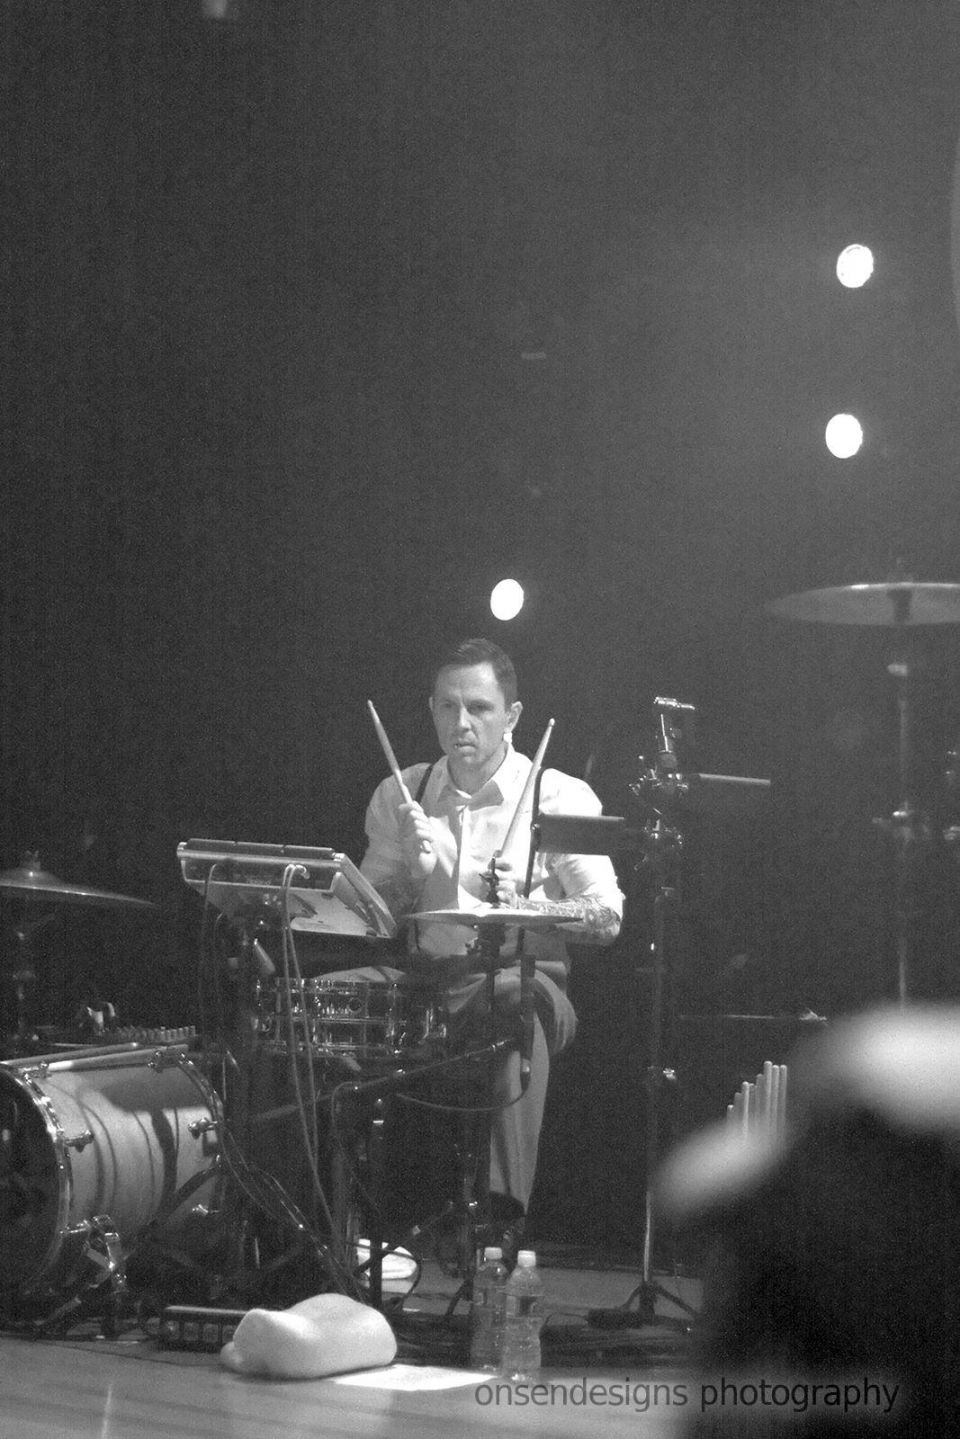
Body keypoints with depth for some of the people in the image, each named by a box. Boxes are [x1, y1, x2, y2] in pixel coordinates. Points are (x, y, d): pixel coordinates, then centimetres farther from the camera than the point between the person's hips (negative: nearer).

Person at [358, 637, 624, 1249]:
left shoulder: (561, 798, 4)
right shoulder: (399, 796, 15)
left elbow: (607, 918, -5)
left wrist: (523, 903, -21)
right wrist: (414, 871, -7)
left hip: (526, 976, -3)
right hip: (423, 982, 3)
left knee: (514, 999, -39)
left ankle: (502, 1213, -49)